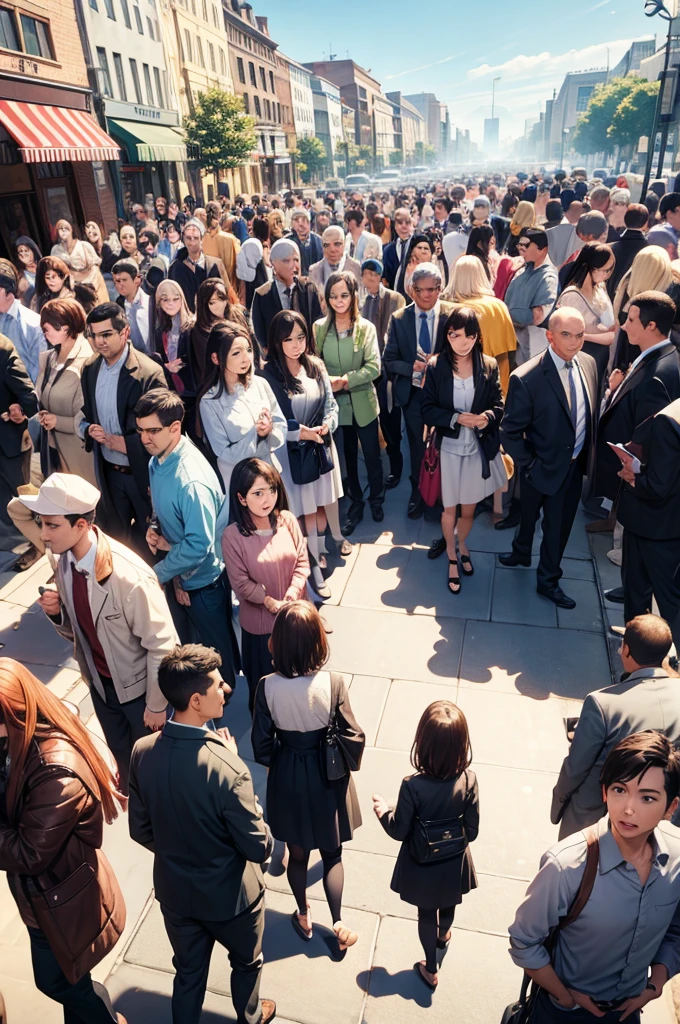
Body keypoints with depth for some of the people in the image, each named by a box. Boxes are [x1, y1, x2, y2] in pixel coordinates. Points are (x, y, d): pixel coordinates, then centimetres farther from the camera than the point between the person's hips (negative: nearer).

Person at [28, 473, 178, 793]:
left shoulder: (129, 577, -33)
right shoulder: (64, 562, -9)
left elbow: (161, 644, -23)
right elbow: (75, 629, 4)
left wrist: (156, 704, -13)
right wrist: (57, 613, -18)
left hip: (137, 685, -6)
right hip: (100, 682, 6)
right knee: (120, 754, 27)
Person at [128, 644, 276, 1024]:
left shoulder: (142, 751, -20)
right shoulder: (228, 770, -38)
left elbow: (141, 831, -5)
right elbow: (259, 848, -24)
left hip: (174, 891, 3)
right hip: (230, 896, -3)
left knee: (188, 972, 30)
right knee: (246, 962, 30)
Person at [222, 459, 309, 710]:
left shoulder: (288, 520, -13)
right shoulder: (232, 536, -21)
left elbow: (302, 562, -6)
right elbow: (241, 583, -15)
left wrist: (290, 599, -17)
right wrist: (272, 603, -18)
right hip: (260, 621, -3)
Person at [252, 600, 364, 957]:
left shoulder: (267, 687, -23)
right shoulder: (333, 683, -26)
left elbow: (262, 743, -11)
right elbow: (352, 737, -16)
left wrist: (274, 764, 10)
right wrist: (350, 764, 4)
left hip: (287, 779, 1)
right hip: (327, 778, -1)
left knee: (297, 853, 25)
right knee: (332, 854, 23)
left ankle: (304, 917, 47)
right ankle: (338, 926, 33)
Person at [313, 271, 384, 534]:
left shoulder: (366, 327, -7)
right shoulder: (319, 327, -1)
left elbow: (374, 367, -14)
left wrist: (345, 380, -24)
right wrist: (326, 383, -17)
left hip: (362, 403, -1)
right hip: (335, 404, 2)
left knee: (372, 455, 11)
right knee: (348, 456, 15)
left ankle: (376, 500, 34)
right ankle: (355, 504, 32)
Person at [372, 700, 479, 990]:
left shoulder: (412, 786, -35)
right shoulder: (469, 780, -27)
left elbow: (399, 831, -20)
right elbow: (472, 832, -15)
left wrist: (383, 810, -1)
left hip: (422, 866, -2)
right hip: (454, 864, 3)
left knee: (427, 915, 26)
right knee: (448, 906, 33)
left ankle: (431, 970, 48)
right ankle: (443, 936, 64)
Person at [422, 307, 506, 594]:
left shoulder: (489, 366, -4)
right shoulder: (436, 367, -9)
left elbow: (499, 404, 3)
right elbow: (427, 410, -7)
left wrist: (488, 417, -19)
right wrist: (456, 418, -21)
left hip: (479, 449, 2)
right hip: (448, 448, -1)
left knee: (469, 509, 15)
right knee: (449, 509, 12)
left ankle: (462, 545, 47)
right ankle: (452, 558, 36)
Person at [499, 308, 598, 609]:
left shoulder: (588, 363, -6)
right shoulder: (526, 378, -25)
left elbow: (592, 411, 5)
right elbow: (510, 433, -18)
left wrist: (588, 454, 2)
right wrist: (530, 467, -15)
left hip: (576, 464, 6)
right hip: (545, 468, -5)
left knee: (561, 525, 19)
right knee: (529, 516, 20)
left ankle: (548, 579, 43)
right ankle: (521, 552, 50)